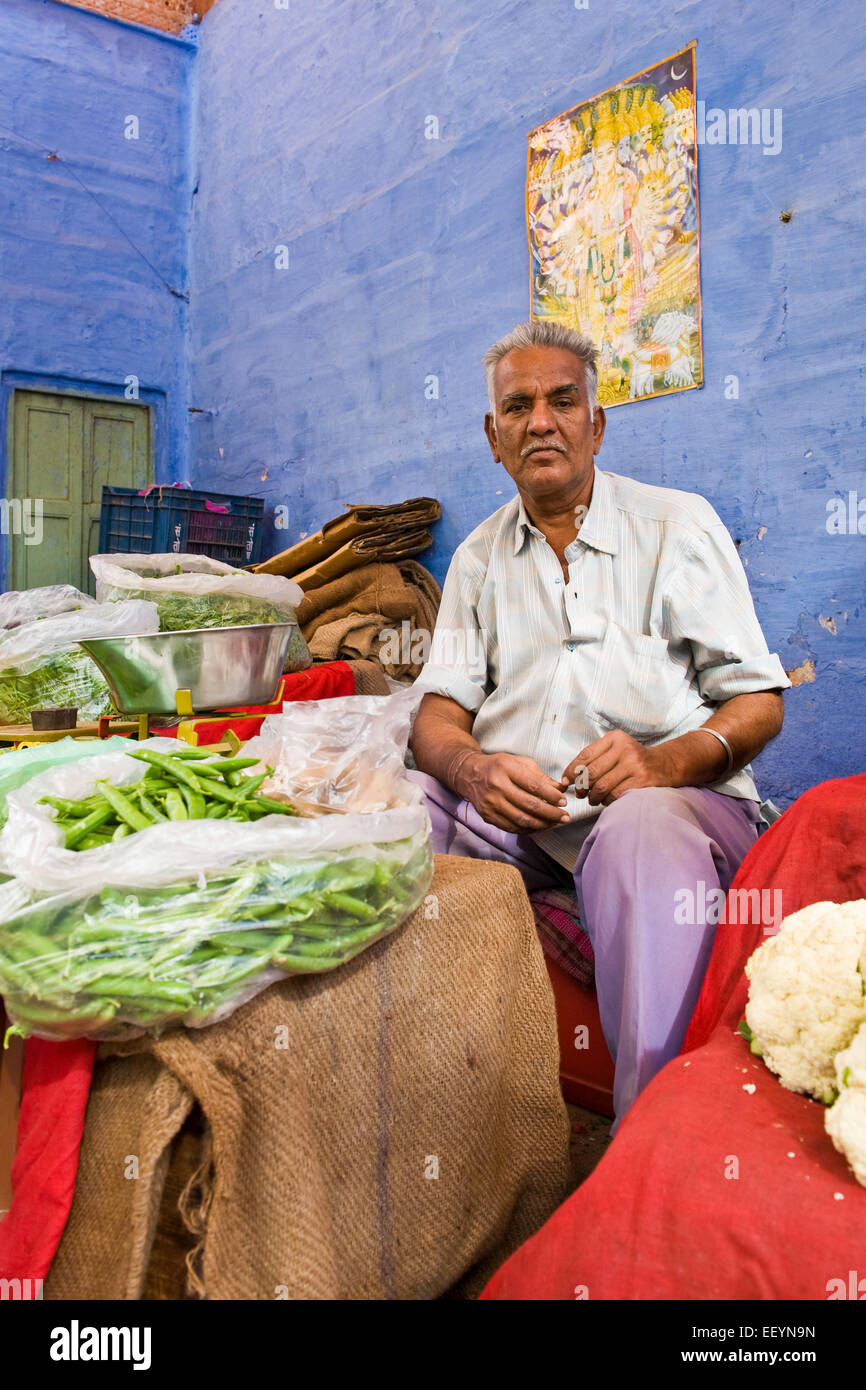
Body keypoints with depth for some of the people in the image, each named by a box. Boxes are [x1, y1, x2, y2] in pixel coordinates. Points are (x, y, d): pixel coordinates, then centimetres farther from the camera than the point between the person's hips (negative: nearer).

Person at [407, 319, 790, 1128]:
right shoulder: (479, 558, 18)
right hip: (510, 812, 4)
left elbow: (759, 700, 3)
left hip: (671, 797, -3)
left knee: (643, 829, -39)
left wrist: (666, 761, -19)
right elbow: (438, 710, 9)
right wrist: (476, 770, -16)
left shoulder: (678, 524, 8)